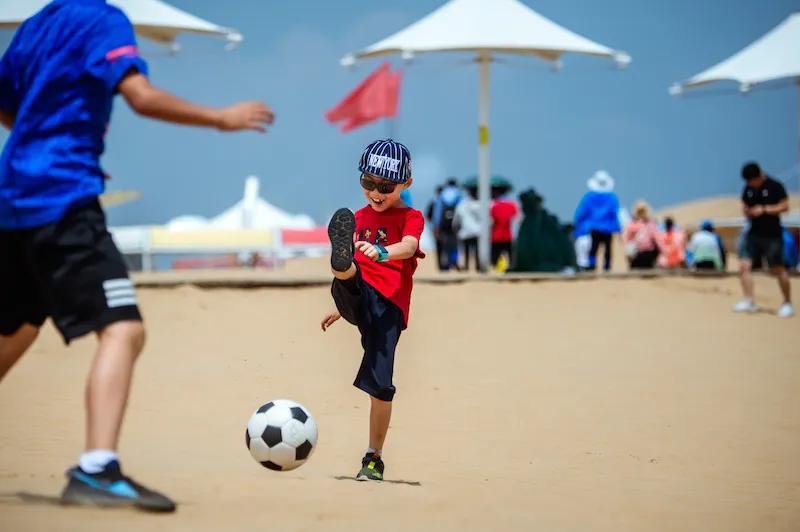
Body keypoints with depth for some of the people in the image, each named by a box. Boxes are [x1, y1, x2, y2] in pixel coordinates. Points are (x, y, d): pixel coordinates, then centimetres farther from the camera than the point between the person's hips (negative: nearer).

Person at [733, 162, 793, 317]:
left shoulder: (774, 186, -10)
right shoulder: (748, 189, 7)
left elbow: (784, 206, -13)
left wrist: (764, 209, -21)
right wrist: (747, 211, -6)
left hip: (772, 235, -6)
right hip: (754, 233, 6)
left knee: (778, 269, 0)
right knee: (744, 265, -6)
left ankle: (788, 303, 14)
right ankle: (749, 301, 0)